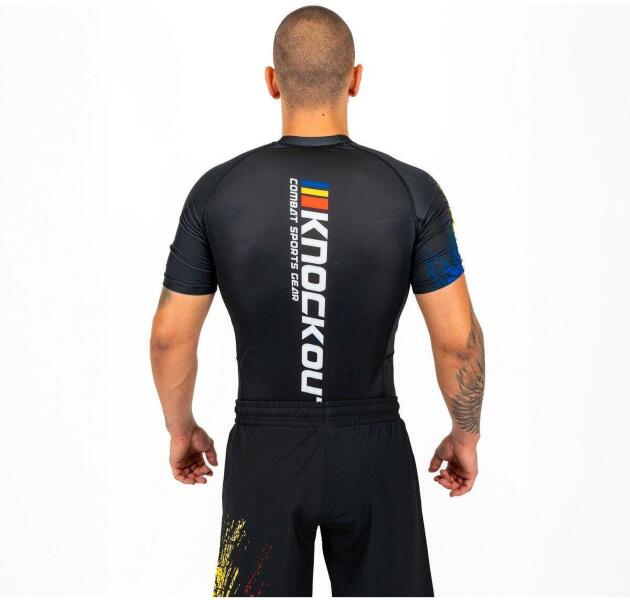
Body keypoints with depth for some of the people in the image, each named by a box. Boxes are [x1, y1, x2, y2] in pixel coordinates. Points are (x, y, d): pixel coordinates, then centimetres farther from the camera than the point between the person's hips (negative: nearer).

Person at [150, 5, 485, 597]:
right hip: (373, 453, 0)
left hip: (264, 452, 1)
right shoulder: (410, 191, -10)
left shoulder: (218, 191, -7)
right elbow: (458, 339, -9)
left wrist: (181, 429, 14)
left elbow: (170, 336, -3)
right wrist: (465, 435, 7)